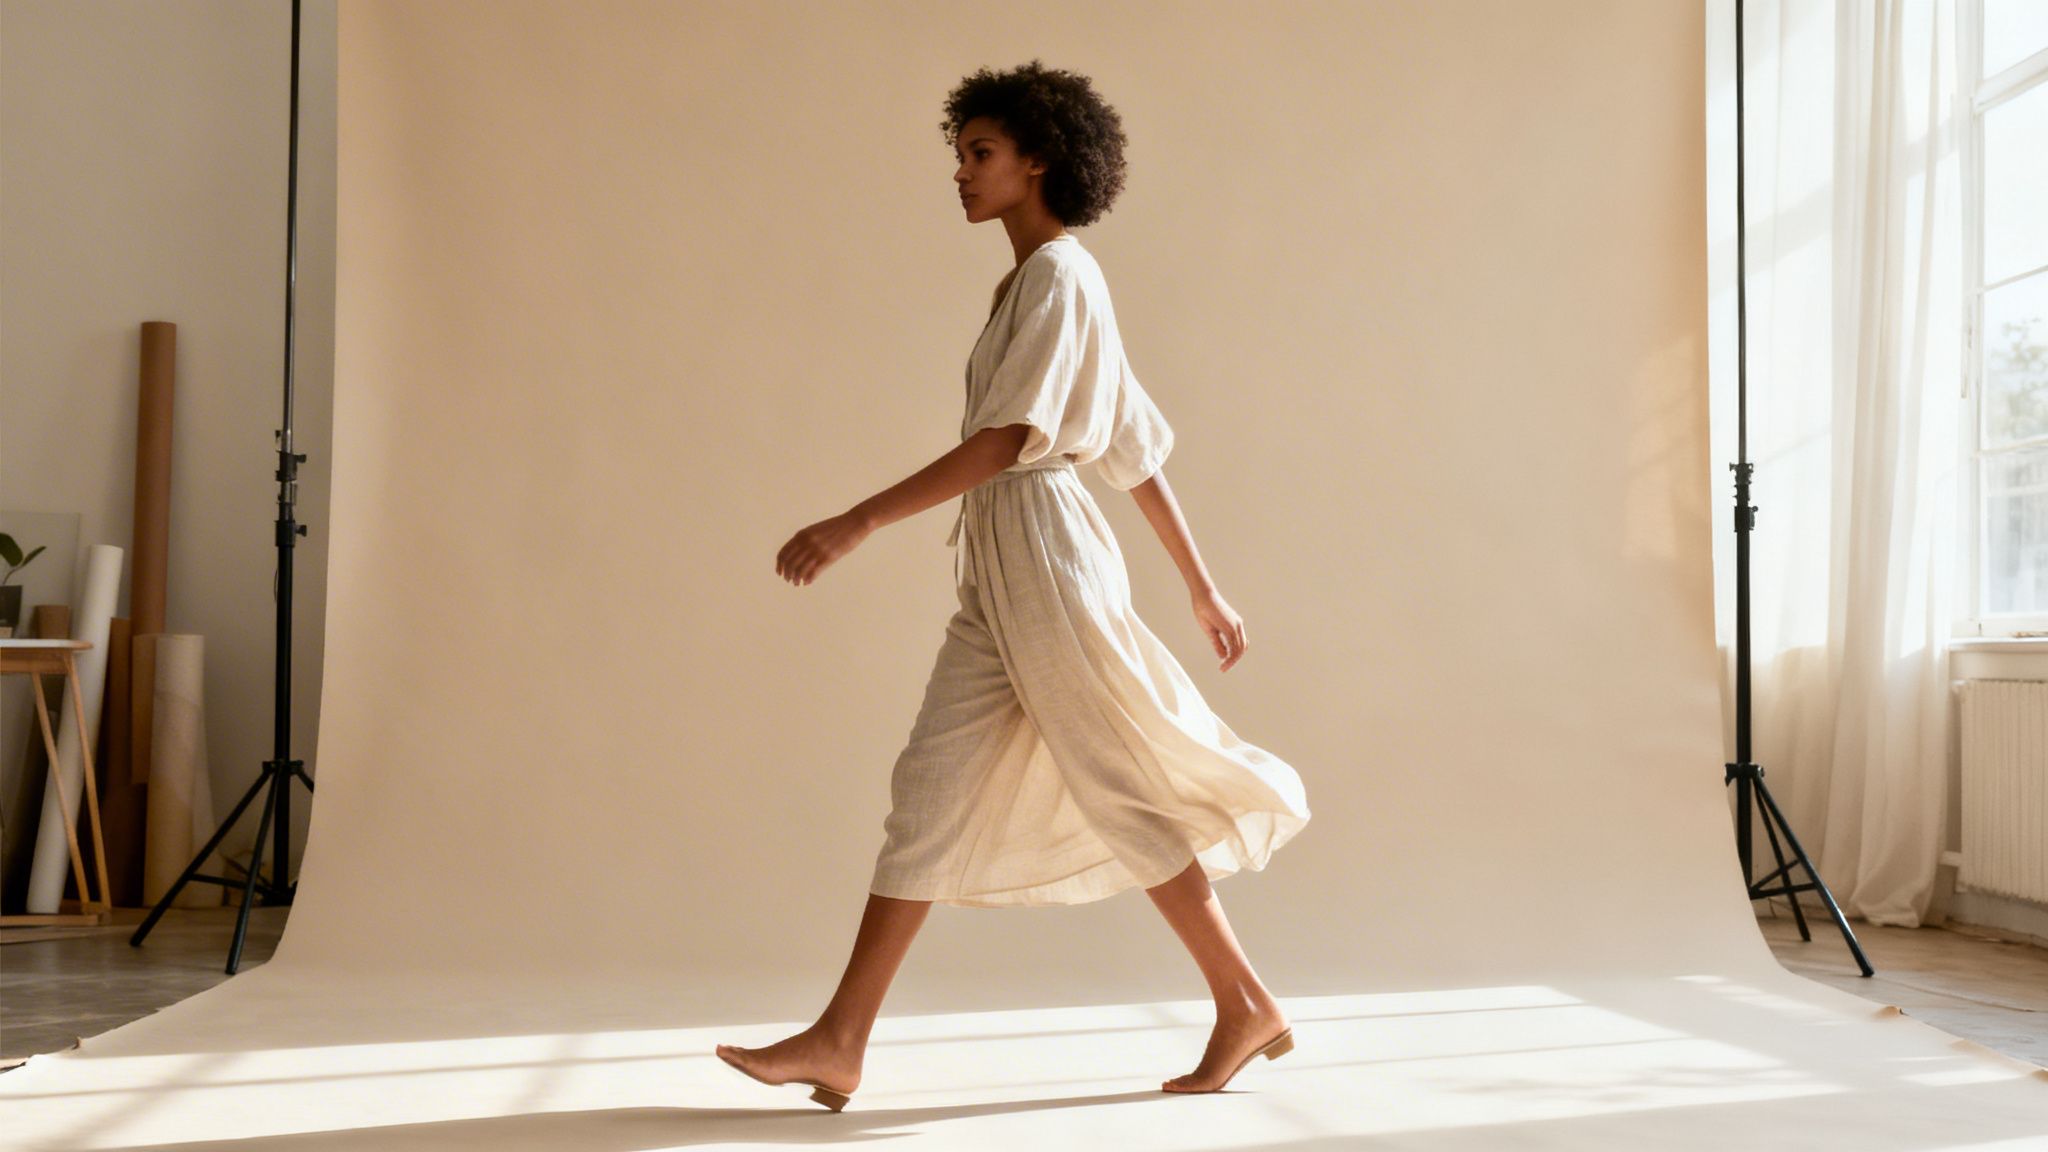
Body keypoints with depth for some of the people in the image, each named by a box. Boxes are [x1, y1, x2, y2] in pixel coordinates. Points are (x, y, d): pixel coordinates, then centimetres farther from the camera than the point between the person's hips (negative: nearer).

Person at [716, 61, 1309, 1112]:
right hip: (998, 567, 9)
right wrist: (1201, 585, 20)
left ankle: (1246, 1004, 16)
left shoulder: (1058, 275, -8)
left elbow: (1007, 439, -20)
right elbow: (1137, 447, 19)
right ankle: (838, 1044, 6)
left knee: (1118, 789, 0)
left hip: (1041, 546, -9)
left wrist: (859, 522, -24)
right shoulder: (1040, 283, 20)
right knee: (929, 796, 4)